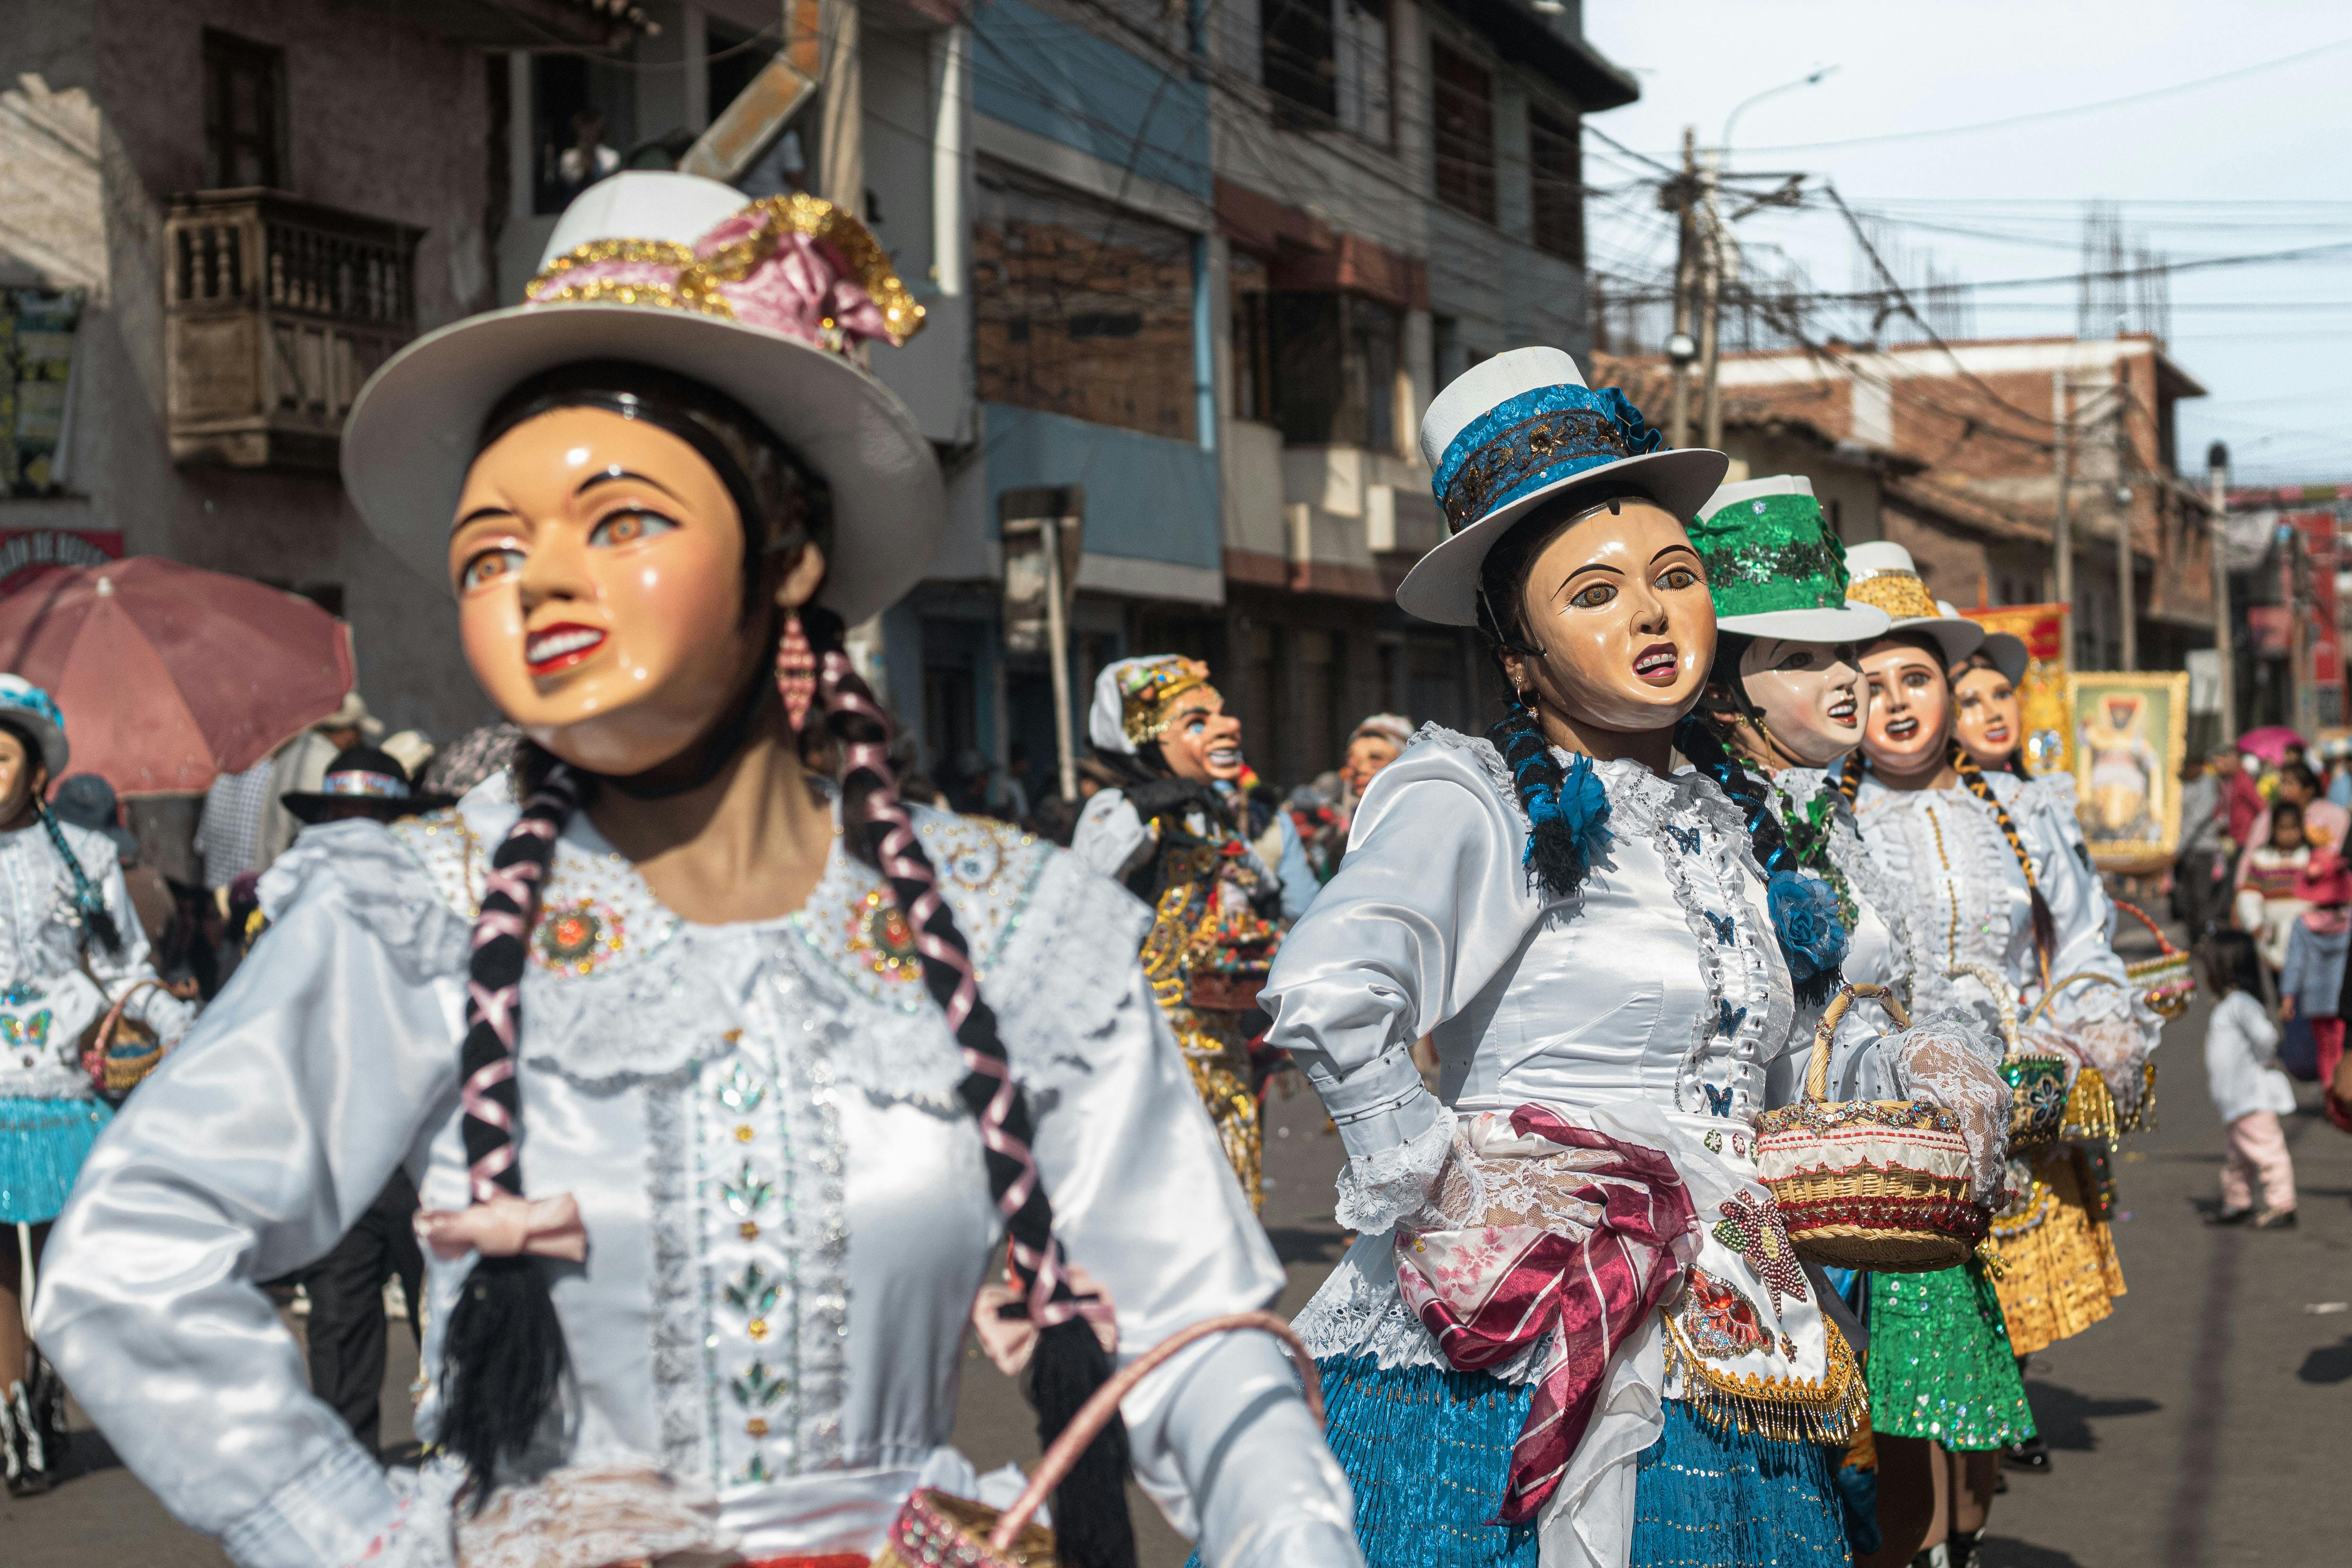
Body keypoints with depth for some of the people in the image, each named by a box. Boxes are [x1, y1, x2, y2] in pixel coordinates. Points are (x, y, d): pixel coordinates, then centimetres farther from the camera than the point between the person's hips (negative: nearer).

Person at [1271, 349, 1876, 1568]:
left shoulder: (1716, 826, 16)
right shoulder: (1474, 799, -9)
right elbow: (1326, 991, -27)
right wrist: (1433, 1189, -19)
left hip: (1714, 1366, 7)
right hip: (1526, 1367, -6)